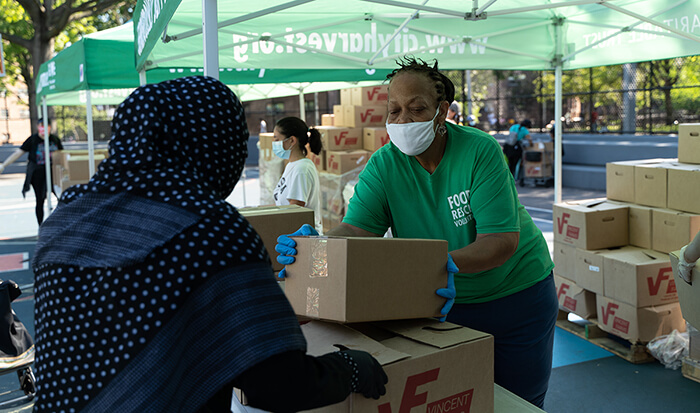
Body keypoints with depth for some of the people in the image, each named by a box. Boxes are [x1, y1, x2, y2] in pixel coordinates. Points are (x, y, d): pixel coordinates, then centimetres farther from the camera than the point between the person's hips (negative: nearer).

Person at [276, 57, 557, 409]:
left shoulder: (480, 150, -20)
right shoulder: (383, 165, -11)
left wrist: (449, 263, -45)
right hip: (444, 302, 2)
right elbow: (356, 228, -21)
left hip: (517, 297, -2)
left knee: (520, 401, 13)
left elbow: (503, 239, -27)